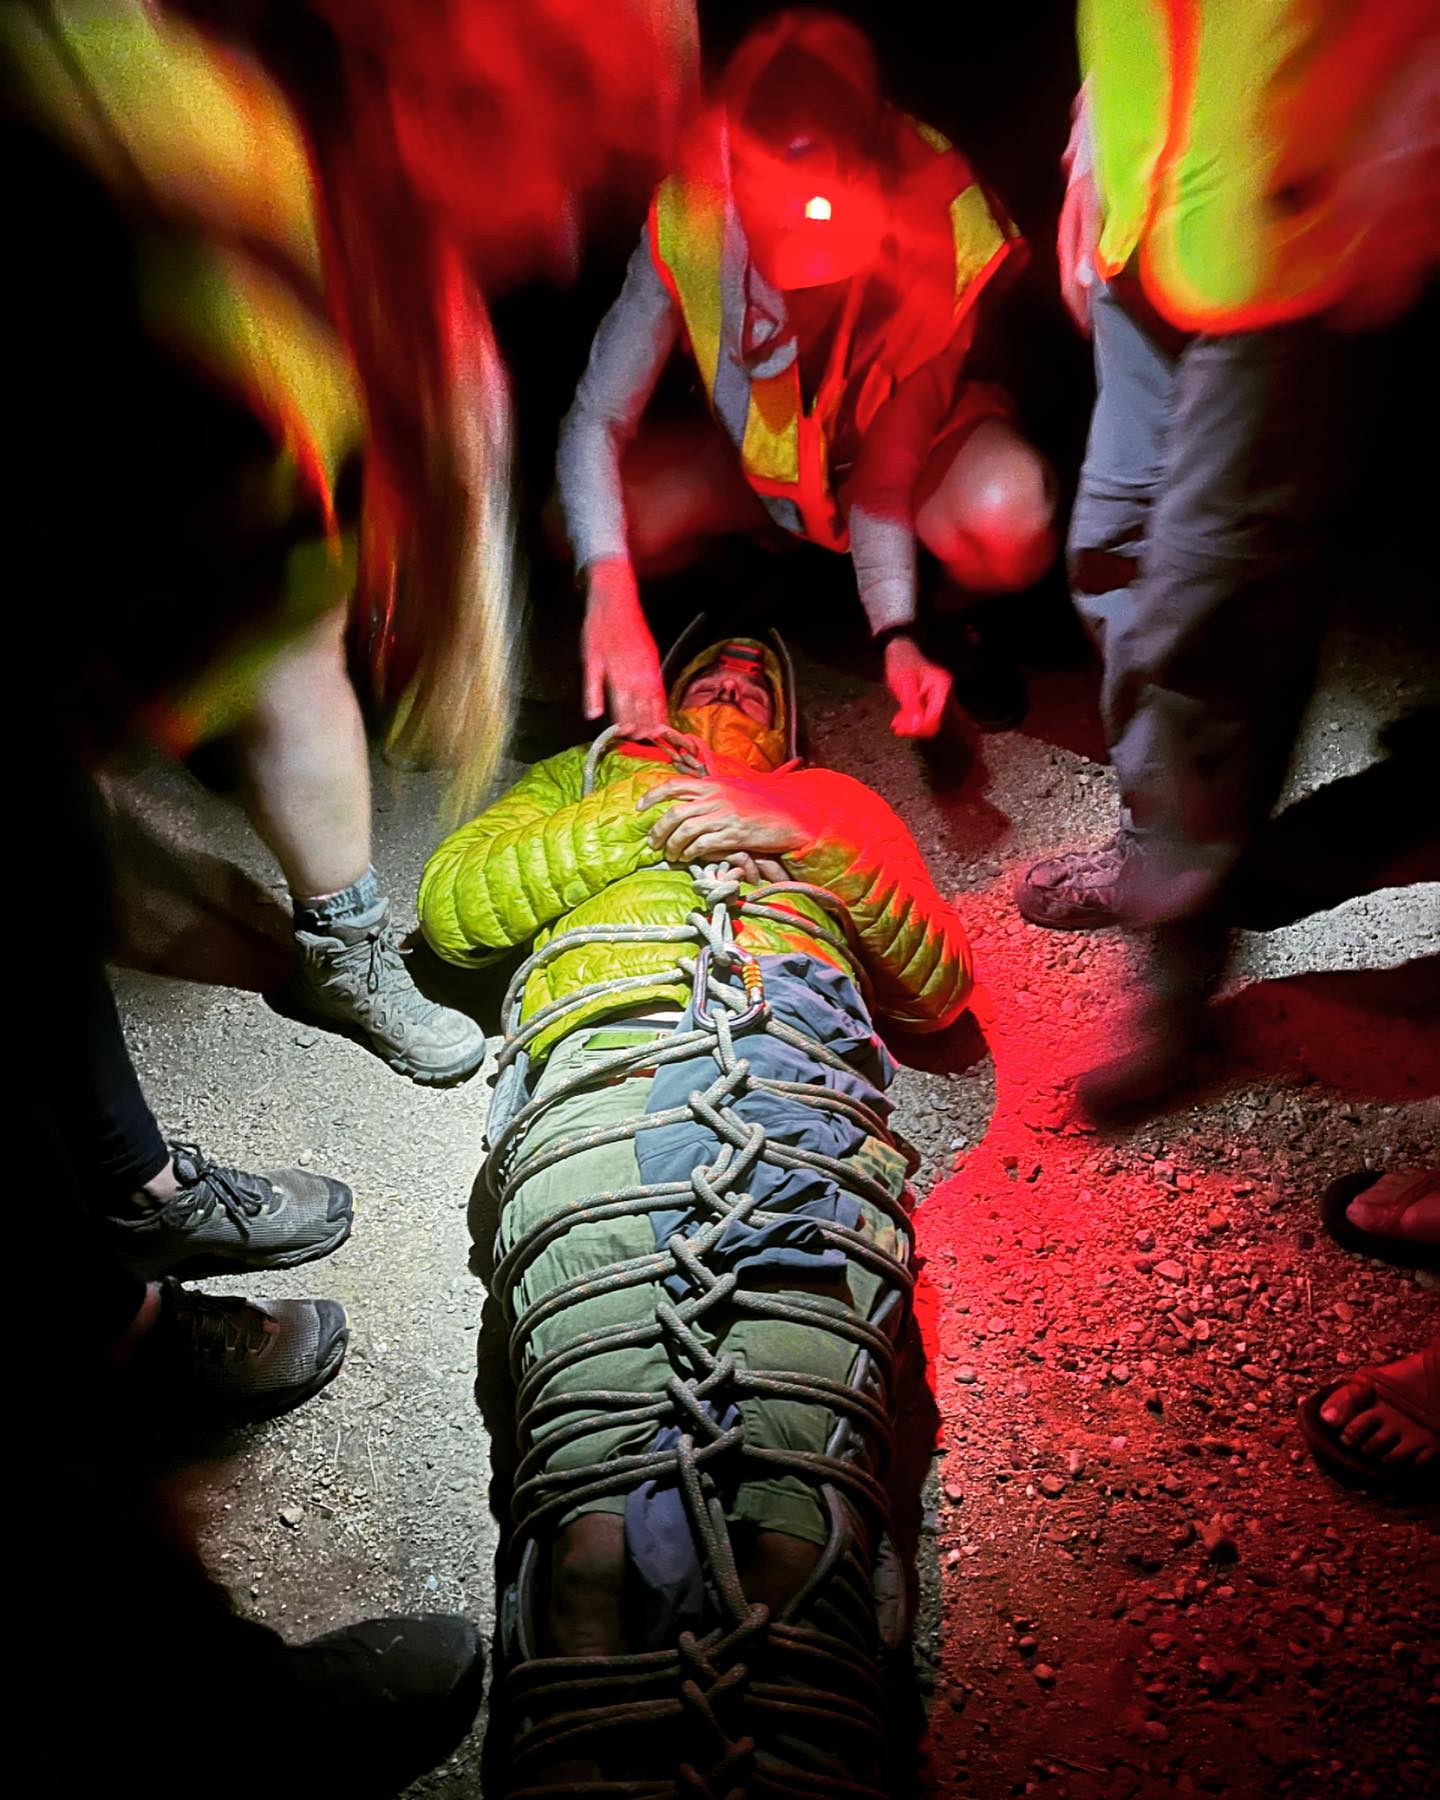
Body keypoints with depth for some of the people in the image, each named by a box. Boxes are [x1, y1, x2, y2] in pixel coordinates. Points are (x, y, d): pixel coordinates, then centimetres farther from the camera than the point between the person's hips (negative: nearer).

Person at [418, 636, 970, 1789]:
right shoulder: (582, 776, 42)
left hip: (806, 1071, 1)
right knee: (601, 1480, -27)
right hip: (603, 1057, 0)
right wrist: (641, 816, 12)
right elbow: (450, 912, 23)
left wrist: (805, 837, 11)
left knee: (803, 1490, -27)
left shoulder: (839, 803, 41)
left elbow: (942, 985, 25)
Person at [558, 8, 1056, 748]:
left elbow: (886, 471, -30)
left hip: (910, 440, -2)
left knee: (1010, 521, -37)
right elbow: (595, 422, -28)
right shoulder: (688, 224, -27)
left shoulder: (939, 223, -30)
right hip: (761, 453, 3)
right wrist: (610, 588, -43)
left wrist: (897, 632, -42)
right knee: (576, 527, -20)